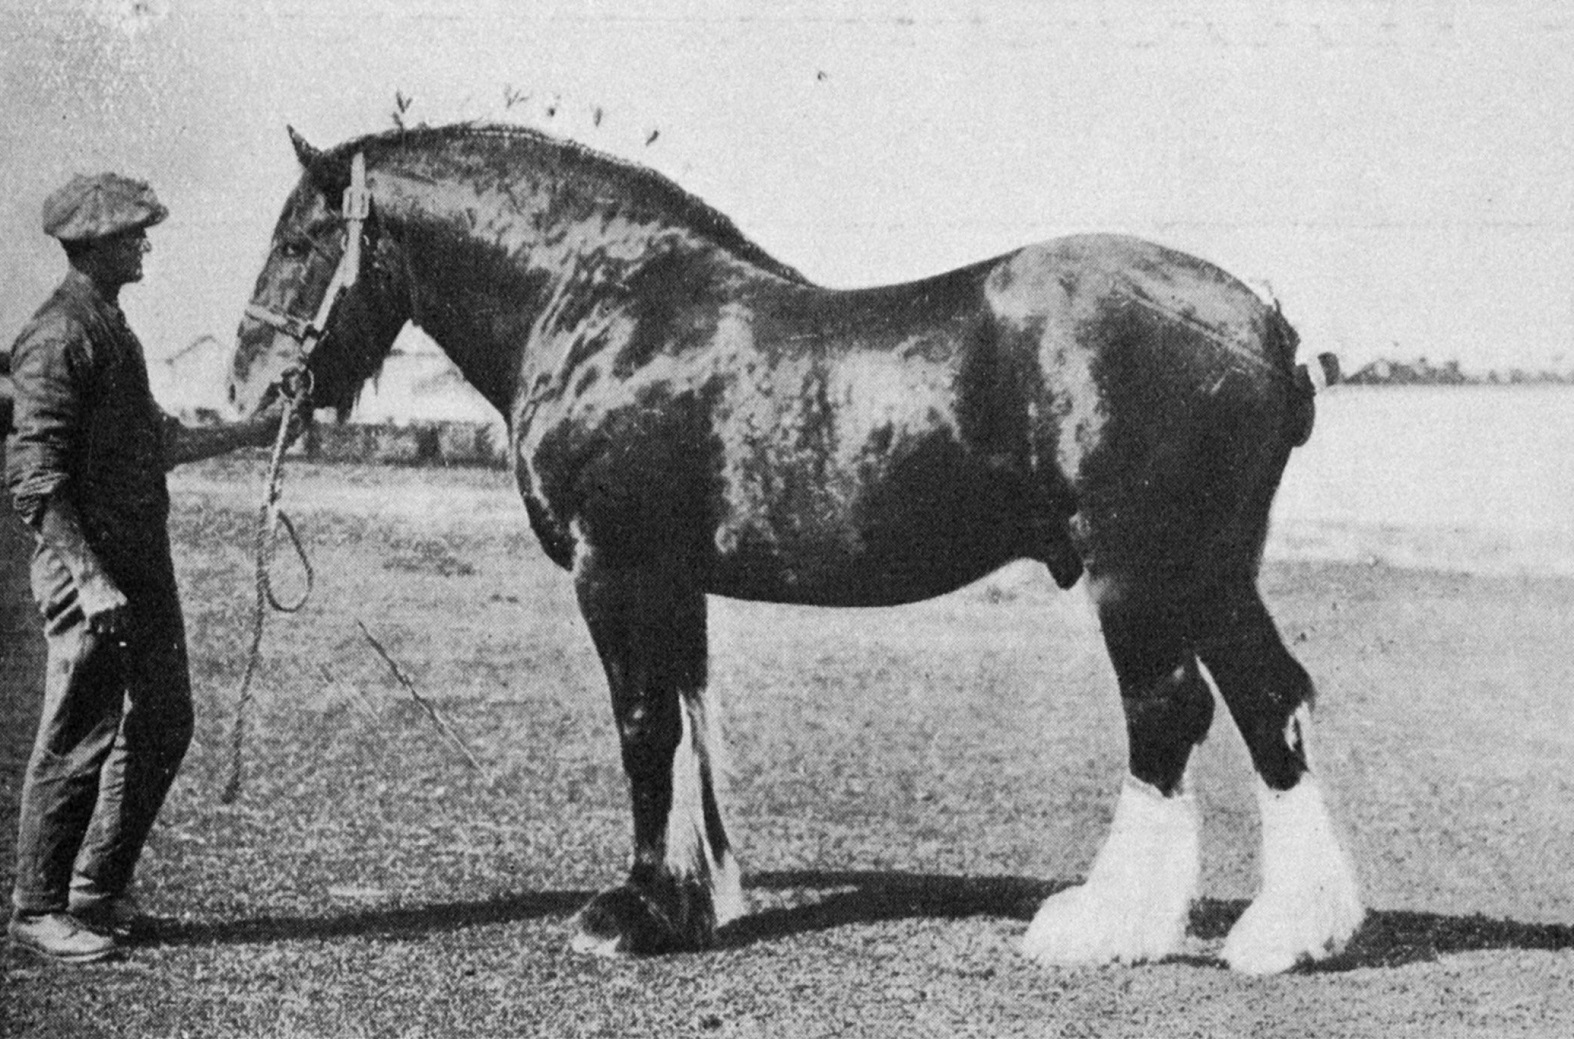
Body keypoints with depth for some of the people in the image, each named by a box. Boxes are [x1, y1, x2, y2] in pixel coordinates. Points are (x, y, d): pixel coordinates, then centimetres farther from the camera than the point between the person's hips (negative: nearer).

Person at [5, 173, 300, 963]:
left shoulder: (113, 328, 16)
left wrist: (248, 434, 26)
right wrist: (89, 577, -26)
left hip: (145, 564, 10)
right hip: (91, 570, -10)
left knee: (161, 726, 14)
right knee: (79, 741, -2)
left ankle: (98, 892, 26)